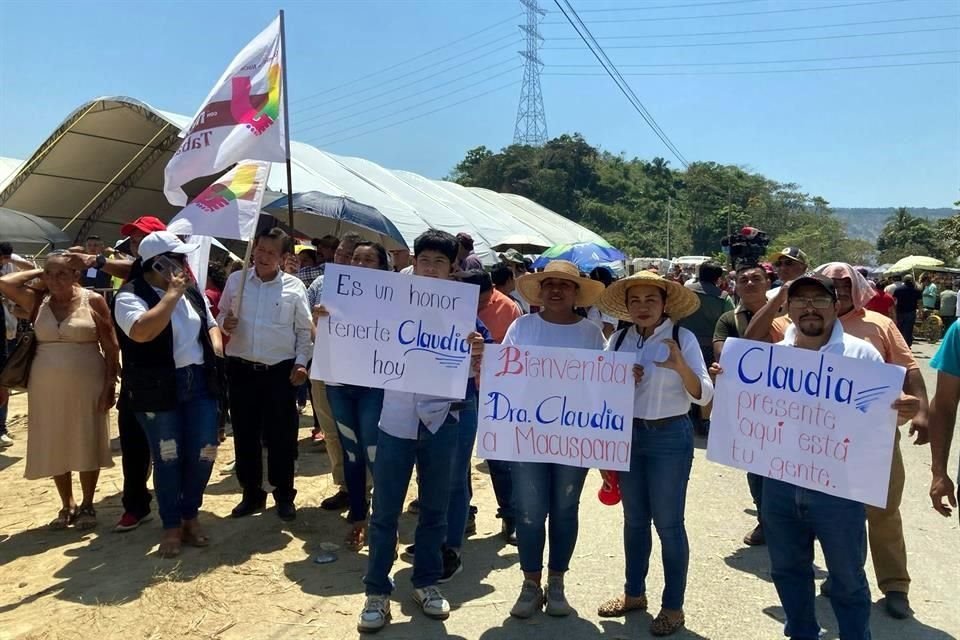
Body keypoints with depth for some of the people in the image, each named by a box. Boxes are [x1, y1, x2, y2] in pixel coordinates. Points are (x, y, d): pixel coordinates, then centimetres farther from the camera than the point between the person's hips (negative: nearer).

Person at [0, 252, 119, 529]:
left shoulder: (93, 300, -6)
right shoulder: (39, 301, 4)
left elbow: (111, 346, -6)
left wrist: (111, 384, -11)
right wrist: (38, 272, 0)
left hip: (87, 386, -3)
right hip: (47, 389, 4)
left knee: (87, 445, 5)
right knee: (55, 448, 10)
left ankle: (87, 505, 19)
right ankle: (67, 505, 25)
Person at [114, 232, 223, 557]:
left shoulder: (192, 291, 10)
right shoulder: (131, 296, -10)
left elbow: (210, 324, 22)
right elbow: (142, 332, -28)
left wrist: (216, 348, 2)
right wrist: (172, 294, -21)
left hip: (200, 381, 5)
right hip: (159, 389, -5)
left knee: (204, 453, 6)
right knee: (168, 458, 5)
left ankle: (190, 515, 27)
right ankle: (171, 526, 22)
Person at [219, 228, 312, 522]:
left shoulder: (294, 287, -1)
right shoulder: (235, 280, 5)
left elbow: (304, 330, 3)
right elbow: (222, 315, 13)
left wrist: (301, 362, -6)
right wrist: (224, 324, -9)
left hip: (281, 371, -2)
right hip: (241, 369, 2)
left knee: (281, 436, 5)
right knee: (245, 435, 10)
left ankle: (284, 496, 20)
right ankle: (252, 494, 25)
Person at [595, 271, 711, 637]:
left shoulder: (683, 338, -9)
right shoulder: (619, 340, 2)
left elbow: (704, 395, -14)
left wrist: (680, 366, -30)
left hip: (670, 436, -4)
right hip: (628, 434, 4)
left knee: (668, 523, 4)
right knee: (634, 518, 16)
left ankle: (673, 606, 20)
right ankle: (634, 592, 33)